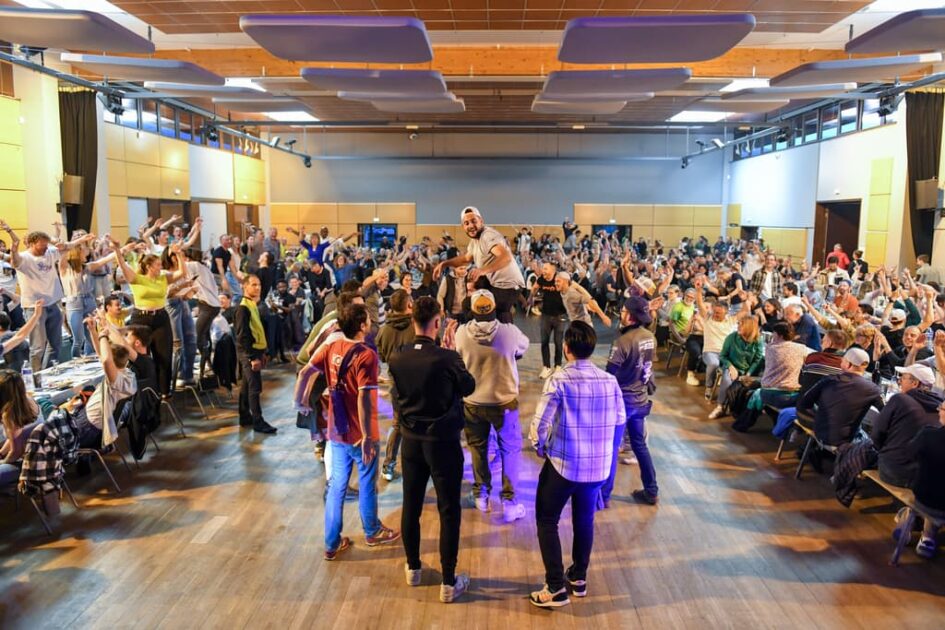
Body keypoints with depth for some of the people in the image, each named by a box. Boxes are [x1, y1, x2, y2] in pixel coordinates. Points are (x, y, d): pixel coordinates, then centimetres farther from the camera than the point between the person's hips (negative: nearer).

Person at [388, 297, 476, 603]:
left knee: (411, 505, 18)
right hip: (443, 442, -4)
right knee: (449, 511, 7)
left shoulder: (397, 359, -8)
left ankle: (413, 568, 36)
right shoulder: (447, 357, -21)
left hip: (411, 440, 5)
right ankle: (449, 582, 15)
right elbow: (469, 386, -3)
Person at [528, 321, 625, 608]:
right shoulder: (609, 381, -5)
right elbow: (620, 419, 9)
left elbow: (539, 425, -19)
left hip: (562, 464, -4)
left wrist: (540, 449, 1)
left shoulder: (559, 380, -18)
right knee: (584, 520, 23)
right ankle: (579, 578, 36)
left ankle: (556, 588, 11)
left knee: (547, 521, 12)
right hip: (598, 466, 5)